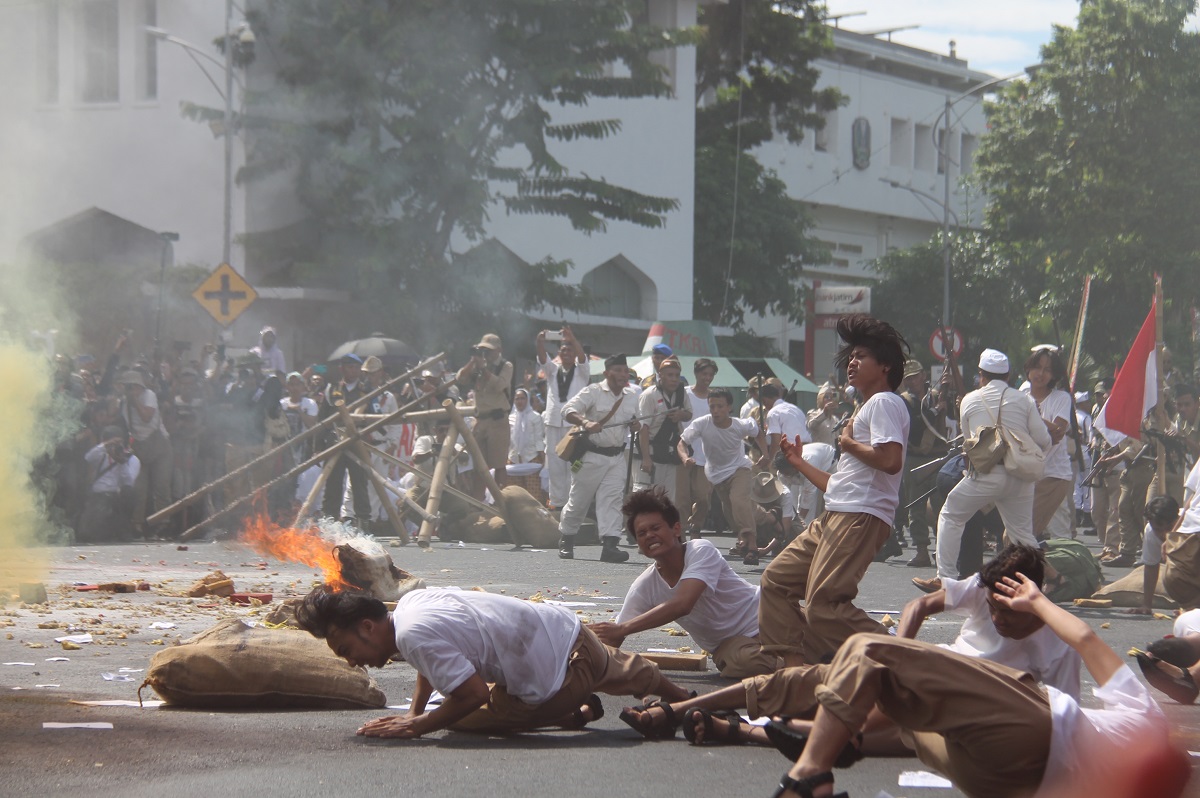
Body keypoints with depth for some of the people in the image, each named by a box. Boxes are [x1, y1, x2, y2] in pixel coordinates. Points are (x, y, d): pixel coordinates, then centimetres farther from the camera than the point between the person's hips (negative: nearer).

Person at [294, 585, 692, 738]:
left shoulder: (413, 636, -30)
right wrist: (415, 711, 9)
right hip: (566, 629, 9)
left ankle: (573, 714, 6)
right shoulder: (410, 601, -1)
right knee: (631, 674, 35)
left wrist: (415, 726, -22)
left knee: (462, 718, 3)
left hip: (557, 674, -9)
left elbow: (474, 693, -31)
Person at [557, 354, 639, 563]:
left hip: (616, 457, 4)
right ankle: (565, 540, 24)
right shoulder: (593, 393, -9)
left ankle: (610, 545, -16)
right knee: (578, 500, 5)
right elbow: (568, 410, -19)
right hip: (591, 455, -4)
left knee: (612, 500, -7)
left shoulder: (632, 397, 9)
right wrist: (585, 422, -36)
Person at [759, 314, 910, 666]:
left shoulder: (884, 403, -4)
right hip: (835, 517, 11)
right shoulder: (867, 408, 27)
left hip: (862, 518, -11)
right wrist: (799, 462, 31)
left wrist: (849, 443, -8)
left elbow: (891, 460, -23)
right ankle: (796, 664, 9)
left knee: (824, 604, -21)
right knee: (777, 578, 11)